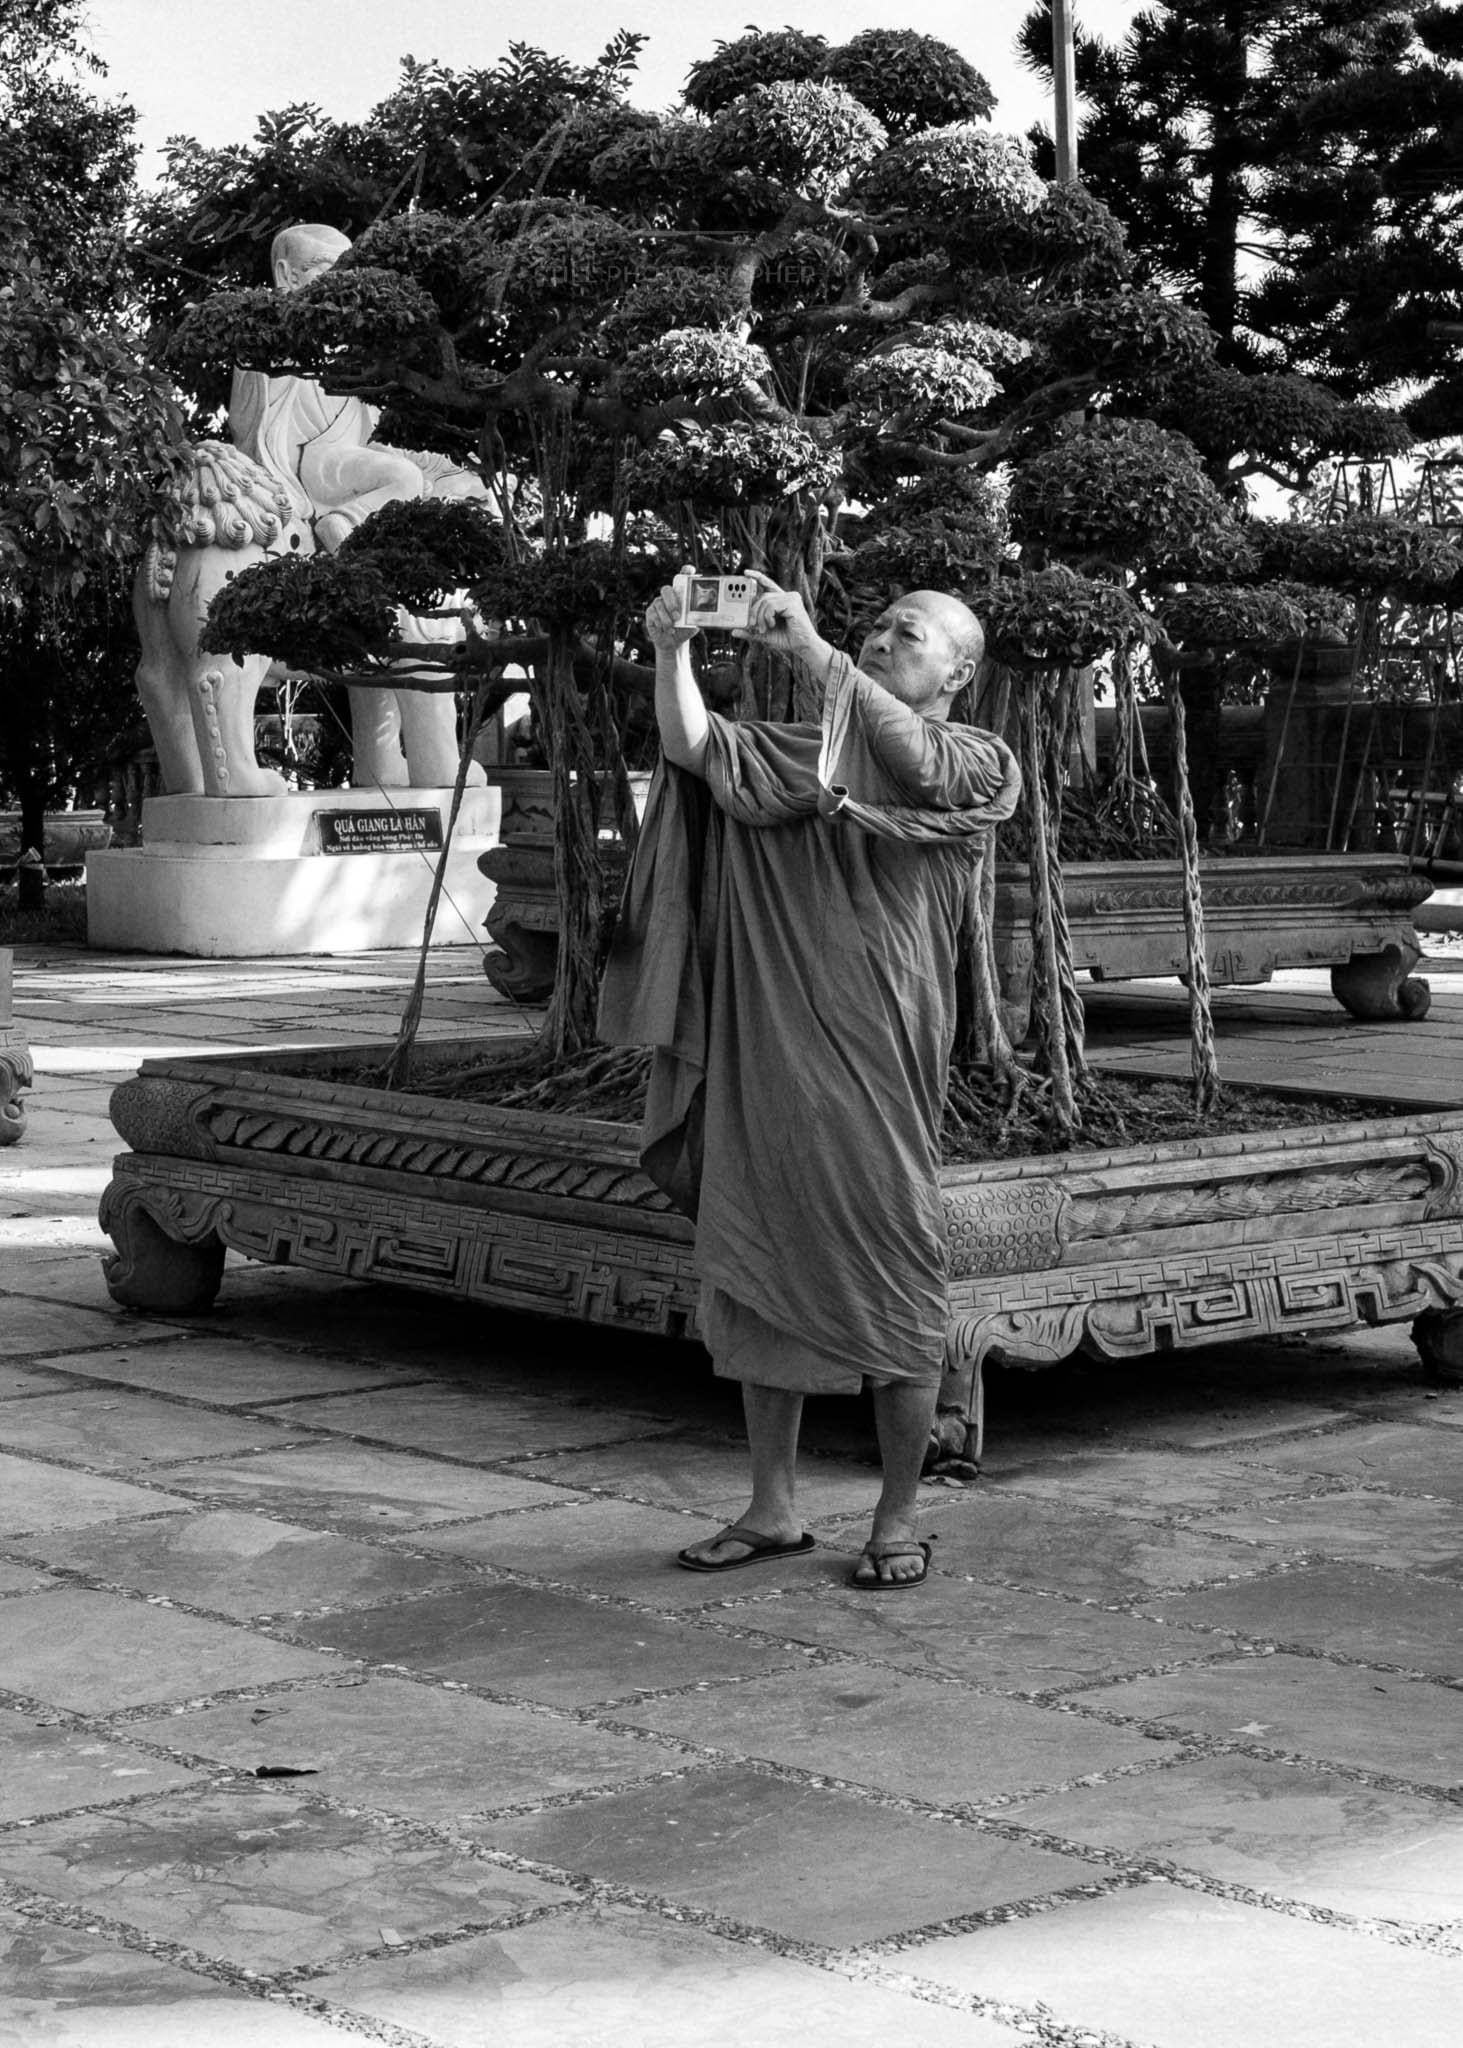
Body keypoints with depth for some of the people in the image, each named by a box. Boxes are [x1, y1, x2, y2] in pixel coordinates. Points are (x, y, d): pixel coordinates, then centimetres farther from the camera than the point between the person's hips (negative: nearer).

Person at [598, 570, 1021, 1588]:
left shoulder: (980, 767, 4)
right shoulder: (796, 757, 17)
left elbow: (913, 758, -18)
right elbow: (690, 745, 3)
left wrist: (811, 649, -23)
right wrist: (672, 651, -11)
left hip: (876, 1064, -4)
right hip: (764, 1053, 5)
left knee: (892, 1286, -2)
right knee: (754, 1273, 7)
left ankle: (899, 1520, 9)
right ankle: (775, 1507, 18)